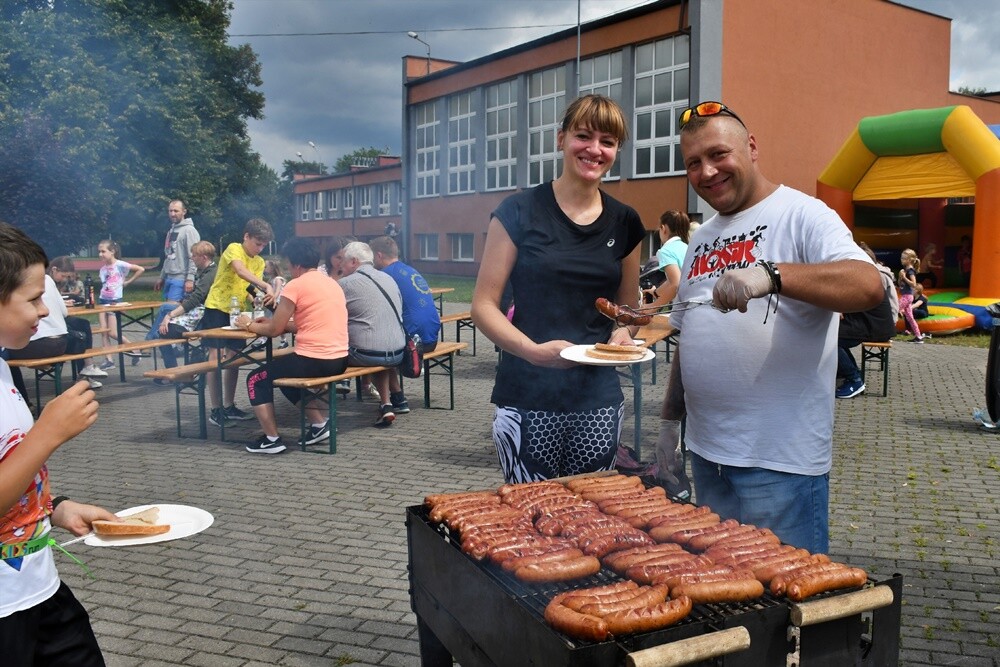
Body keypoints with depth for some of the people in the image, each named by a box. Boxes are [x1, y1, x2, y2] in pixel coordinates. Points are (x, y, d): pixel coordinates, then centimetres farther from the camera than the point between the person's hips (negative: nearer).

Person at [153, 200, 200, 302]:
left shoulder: (189, 230, -9)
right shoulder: (171, 231, 20)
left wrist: (190, 279, -23)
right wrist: (161, 277, 22)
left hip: (180, 279, -9)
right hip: (169, 278, 9)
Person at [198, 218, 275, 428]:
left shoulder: (259, 262, 8)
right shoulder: (233, 249, -12)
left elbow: (251, 287, -2)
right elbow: (241, 272, -31)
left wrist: (260, 297, -24)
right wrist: (266, 286, -41)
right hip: (217, 307, -7)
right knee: (217, 355, -9)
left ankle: (229, 406, 17)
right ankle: (216, 410, -6)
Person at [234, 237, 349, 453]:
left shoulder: (295, 285, -9)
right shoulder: (332, 283, 15)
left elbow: (274, 330, -4)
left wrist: (250, 325, 15)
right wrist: (275, 321, 23)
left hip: (313, 361, -8)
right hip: (339, 361, 8)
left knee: (256, 379, 13)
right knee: (285, 372, 32)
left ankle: (272, 439, 9)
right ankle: (318, 424, 22)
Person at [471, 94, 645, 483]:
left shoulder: (625, 224, 7)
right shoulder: (519, 212, -4)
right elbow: (483, 305, -5)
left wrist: (622, 333, -5)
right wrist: (533, 349, -21)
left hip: (599, 400, 4)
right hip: (527, 398, -3)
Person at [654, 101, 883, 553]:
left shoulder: (802, 215, -8)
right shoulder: (702, 238, 15)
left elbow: (868, 286, -26)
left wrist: (770, 275, -40)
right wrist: (669, 418, 17)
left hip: (780, 460, -7)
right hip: (705, 449, 7)